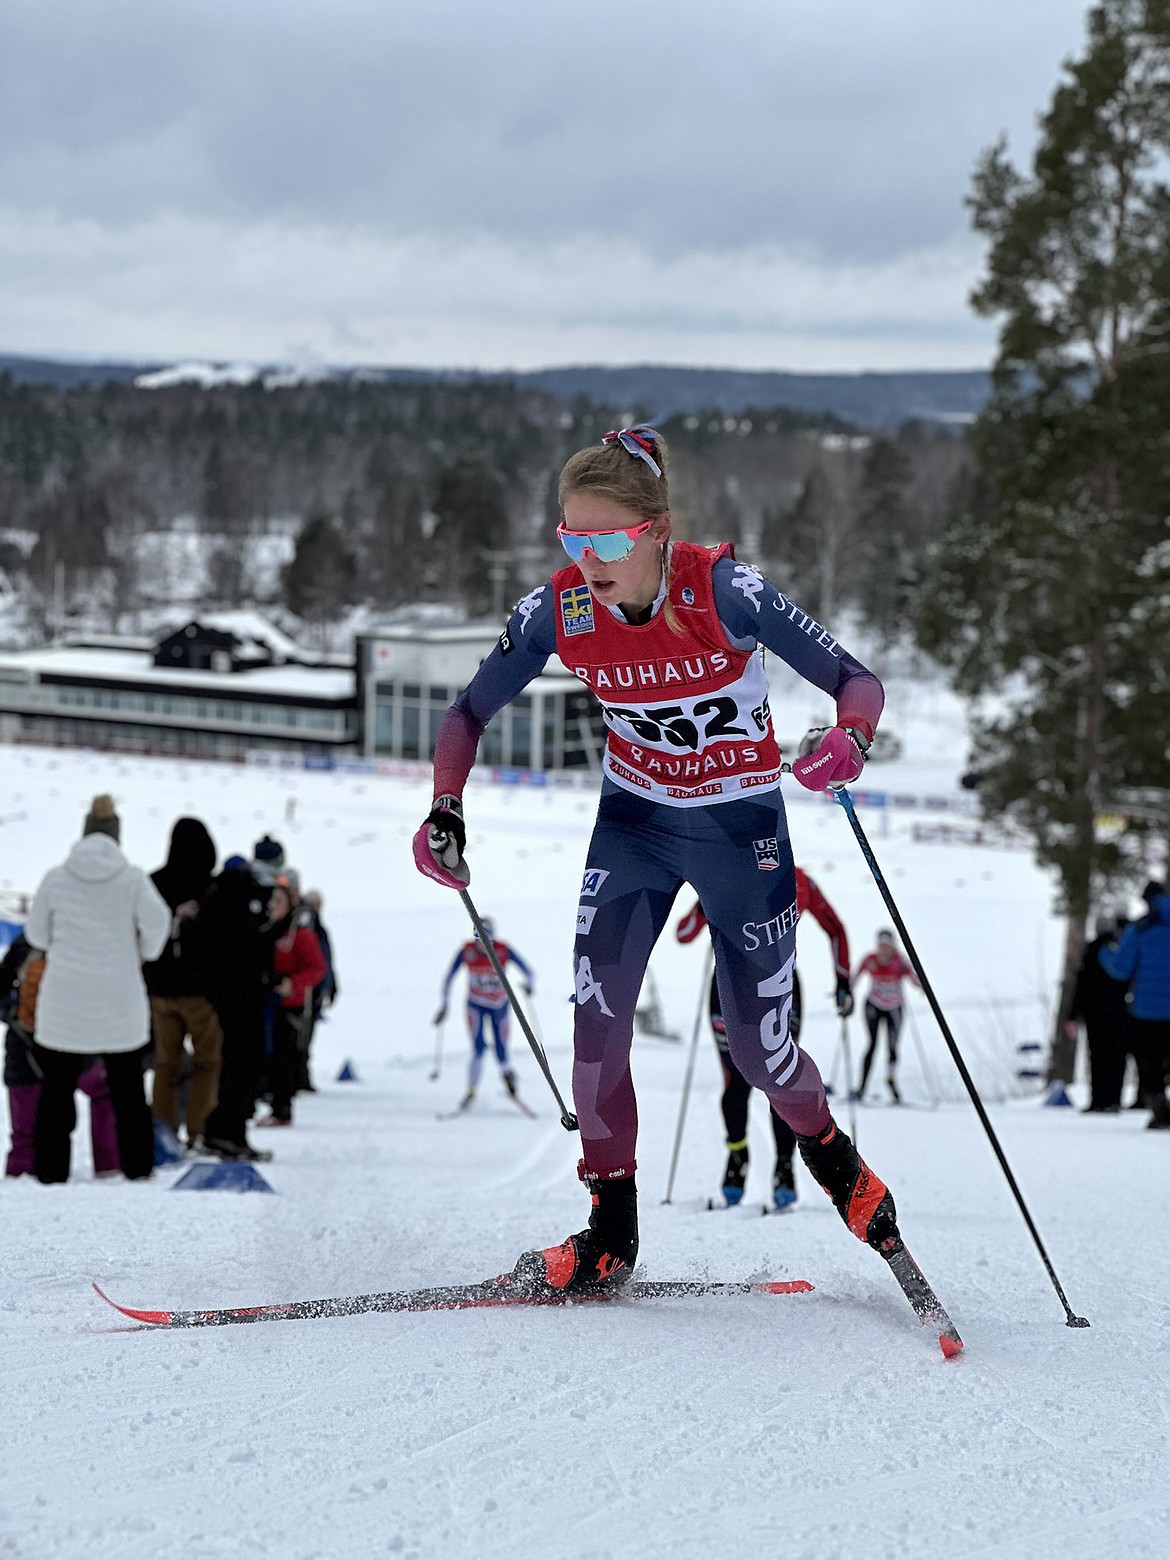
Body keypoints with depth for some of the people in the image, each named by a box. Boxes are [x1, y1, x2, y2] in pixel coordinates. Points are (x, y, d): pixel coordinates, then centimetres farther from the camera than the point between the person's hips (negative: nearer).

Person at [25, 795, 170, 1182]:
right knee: (128, 1088, 13)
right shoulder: (132, 878, -6)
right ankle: (137, 1165, 16)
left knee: (57, 1087, 6)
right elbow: (157, 921, -16)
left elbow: (37, 933, 7)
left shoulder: (57, 878, -2)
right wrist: (146, 953, 6)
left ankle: (51, 1169, 3)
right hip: (119, 1001, 0)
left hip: (65, 1000, 0)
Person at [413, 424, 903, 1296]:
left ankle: (831, 1155, 36)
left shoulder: (723, 591, -26)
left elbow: (854, 679, -24)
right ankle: (611, 1233, 3)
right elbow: (471, 711, -4)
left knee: (759, 1049, 3)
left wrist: (851, 742, -45)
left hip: (743, 828, -2)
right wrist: (445, 812, -20)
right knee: (596, 1017, -13)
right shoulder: (559, 610, -16)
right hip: (634, 822, 3)